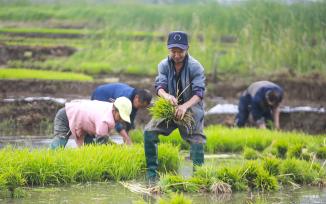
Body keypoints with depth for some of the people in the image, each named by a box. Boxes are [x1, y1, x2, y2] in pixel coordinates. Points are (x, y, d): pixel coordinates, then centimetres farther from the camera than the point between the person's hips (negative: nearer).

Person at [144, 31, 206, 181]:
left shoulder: (195, 67, -18)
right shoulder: (164, 65, -7)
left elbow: (199, 93, -27)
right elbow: (159, 86, -17)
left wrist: (185, 106, -47)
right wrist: (166, 95, -43)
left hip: (191, 108, -3)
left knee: (197, 141, -18)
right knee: (149, 132, -13)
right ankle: (151, 173, -4)